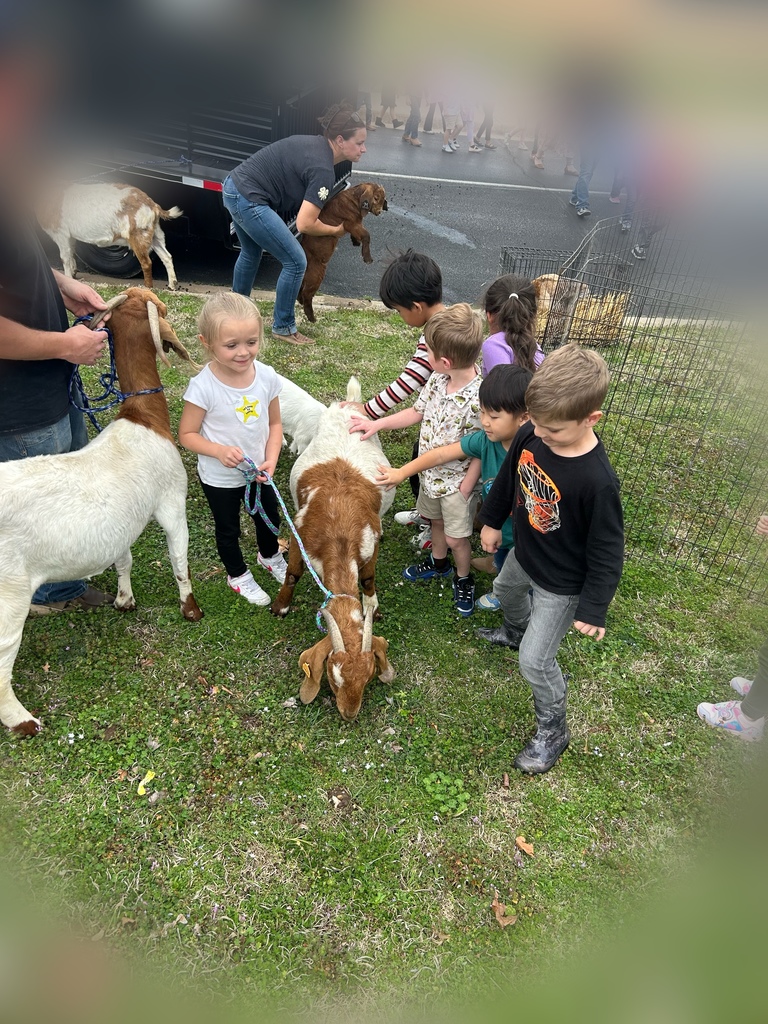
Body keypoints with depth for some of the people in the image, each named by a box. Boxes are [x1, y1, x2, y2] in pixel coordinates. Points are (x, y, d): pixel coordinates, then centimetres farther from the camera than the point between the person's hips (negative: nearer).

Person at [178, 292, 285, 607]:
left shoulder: (267, 376, -16)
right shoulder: (203, 386, -27)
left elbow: (274, 423, -3)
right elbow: (187, 434, -17)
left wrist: (271, 458, -17)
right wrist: (219, 451, -32)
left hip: (258, 471, 4)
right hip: (219, 478, -4)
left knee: (269, 519, 27)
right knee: (228, 529, 20)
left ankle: (270, 556, 58)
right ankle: (237, 574, 48)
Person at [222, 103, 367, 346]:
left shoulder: (314, 143, 8)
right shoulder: (322, 170, -18)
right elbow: (304, 224, -22)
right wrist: (336, 231, -5)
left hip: (234, 188, 10)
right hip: (250, 201, -10)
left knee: (251, 253, 30)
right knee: (296, 262, -3)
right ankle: (283, 327, 11)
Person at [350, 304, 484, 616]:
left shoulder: (478, 399, -32)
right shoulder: (437, 380, -10)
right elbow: (417, 412, 6)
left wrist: (465, 489, -16)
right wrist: (376, 424, 3)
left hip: (457, 481, -7)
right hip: (432, 472, 7)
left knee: (456, 537, 10)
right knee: (436, 520, 28)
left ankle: (463, 578, 38)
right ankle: (438, 562, 54)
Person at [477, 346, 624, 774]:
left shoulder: (598, 480, -37)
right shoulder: (531, 435, -19)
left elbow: (607, 552, -25)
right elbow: (508, 478, 3)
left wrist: (593, 609, -18)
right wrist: (492, 521, 14)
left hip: (561, 582, -7)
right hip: (525, 553, 7)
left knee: (535, 660, 2)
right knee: (506, 590, 35)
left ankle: (553, 730, 29)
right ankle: (516, 631, 71)